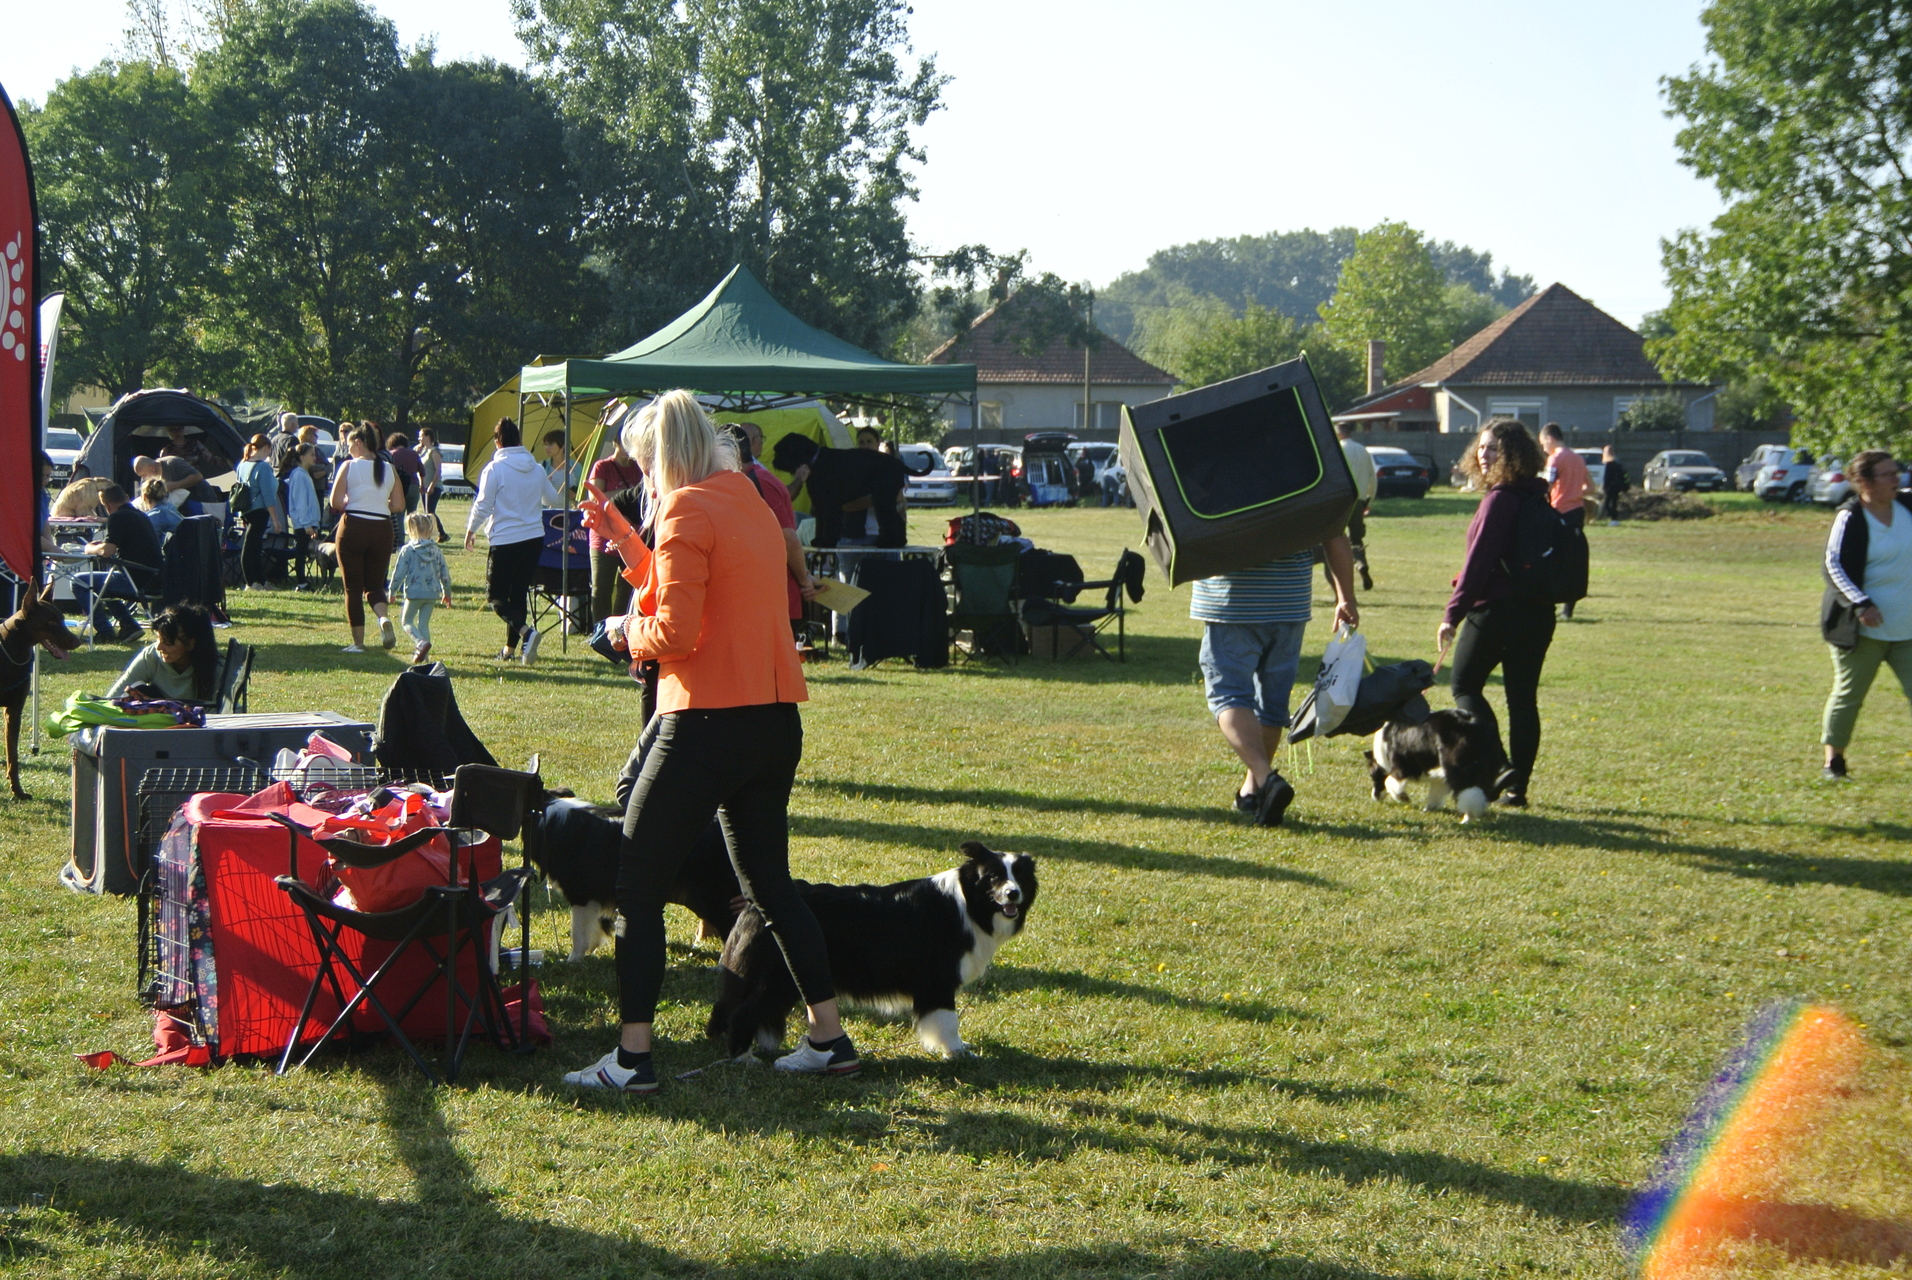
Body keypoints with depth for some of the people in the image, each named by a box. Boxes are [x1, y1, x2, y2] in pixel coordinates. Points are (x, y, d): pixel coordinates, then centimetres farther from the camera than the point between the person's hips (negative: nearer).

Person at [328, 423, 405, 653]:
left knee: (353, 587, 7)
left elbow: (336, 502, -11)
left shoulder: (349, 467, -6)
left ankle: (358, 641, 6)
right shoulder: (389, 469, 5)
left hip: (353, 528, -3)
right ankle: (384, 618, -18)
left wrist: (350, 505, 9)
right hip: (382, 530, 3)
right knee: (374, 584, 13)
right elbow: (398, 505, 3)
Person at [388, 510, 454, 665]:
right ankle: (423, 653, 8)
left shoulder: (408, 550, -7)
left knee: (407, 620, 6)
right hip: (432, 593, 5)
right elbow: (445, 574, 11)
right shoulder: (436, 551, 7)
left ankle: (421, 642, -19)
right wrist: (447, 593, 23)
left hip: (414, 592, -5)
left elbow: (399, 573, -7)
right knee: (424, 623, 12)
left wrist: (393, 591, 4)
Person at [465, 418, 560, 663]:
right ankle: (510, 647, 16)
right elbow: (552, 499, 20)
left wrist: (471, 530, 8)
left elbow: (483, 505, -9)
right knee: (519, 594, 14)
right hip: (534, 539, 5)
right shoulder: (537, 468, 6)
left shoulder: (494, 468, -10)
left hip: (504, 541, -5)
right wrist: (563, 500, 44)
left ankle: (525, 631, -22)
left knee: (496, 595, 1)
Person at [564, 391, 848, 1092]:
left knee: (637, 884, 1)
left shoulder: (685, 510, -11)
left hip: (710, 722, -9)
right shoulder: (750, 503, 15)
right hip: (776, 720, 9)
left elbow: (675, 632, -19)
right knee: (768, 881, 20)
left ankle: (632, 1058, 1)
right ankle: (829, 1038, 21)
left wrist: (627, 631, 2)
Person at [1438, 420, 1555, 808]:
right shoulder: (1539, 497, 10)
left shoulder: (1500, 500, -15)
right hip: (1538, 612, 8)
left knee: (1465, 685, 7)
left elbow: (1479, 561, -17)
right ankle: (1517, 786, 10)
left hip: (1496, 609, -8)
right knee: (1523, 697, 9)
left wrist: (1453, 613, -14)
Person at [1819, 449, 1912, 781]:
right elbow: (1834, 566, -14)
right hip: (1864, 628, -5)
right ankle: (1833, 761, 18)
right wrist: (1860, 604, -23)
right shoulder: (1850, 519, -11)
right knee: (1848, 694, 4)